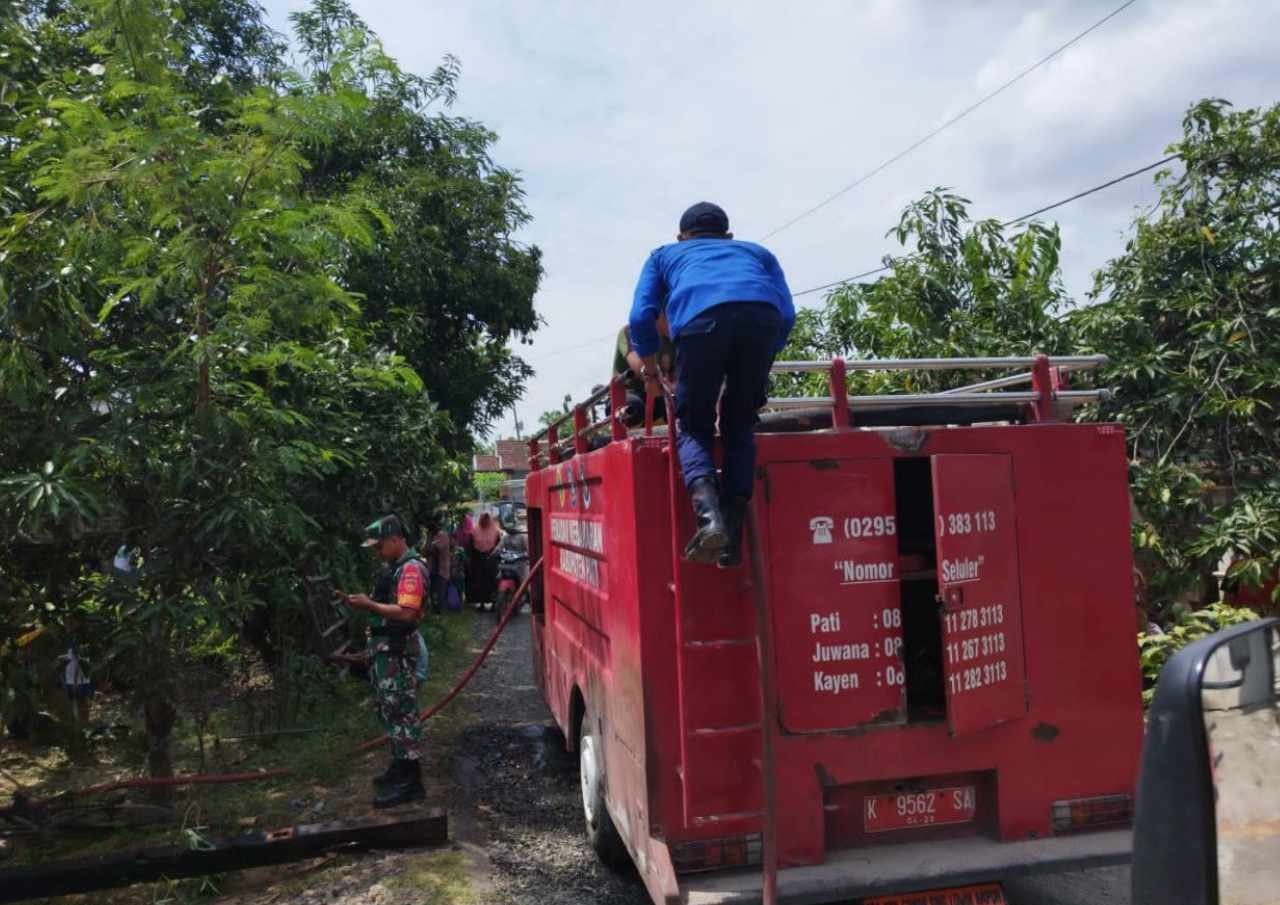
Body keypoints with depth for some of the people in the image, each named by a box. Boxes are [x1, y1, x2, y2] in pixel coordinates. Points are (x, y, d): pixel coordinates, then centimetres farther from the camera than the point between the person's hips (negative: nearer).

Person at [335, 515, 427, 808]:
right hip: (385, 651, 10)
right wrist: (358, 602, 6)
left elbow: (406, 613, -25)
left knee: (401, 715, -6)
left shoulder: (412, 568, -16)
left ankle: (410, 782, -1)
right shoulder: (397, 567, 16)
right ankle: (401, 768, 29)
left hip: (397, 653, -10)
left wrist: (369, 605, -18)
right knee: (392, 713, 17)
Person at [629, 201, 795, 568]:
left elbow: (641, 317, 23)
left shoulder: (664, 255, 37)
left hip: (701, 318, -2)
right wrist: (759, 364, 39)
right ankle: (734, 533, 5)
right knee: (739, 425, 17)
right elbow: (787, 316, 26)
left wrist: (651, 368, 38)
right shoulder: (757, 251, 39)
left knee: (694, 426, 12)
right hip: (762, 316, 2)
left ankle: (708, 514, -15)